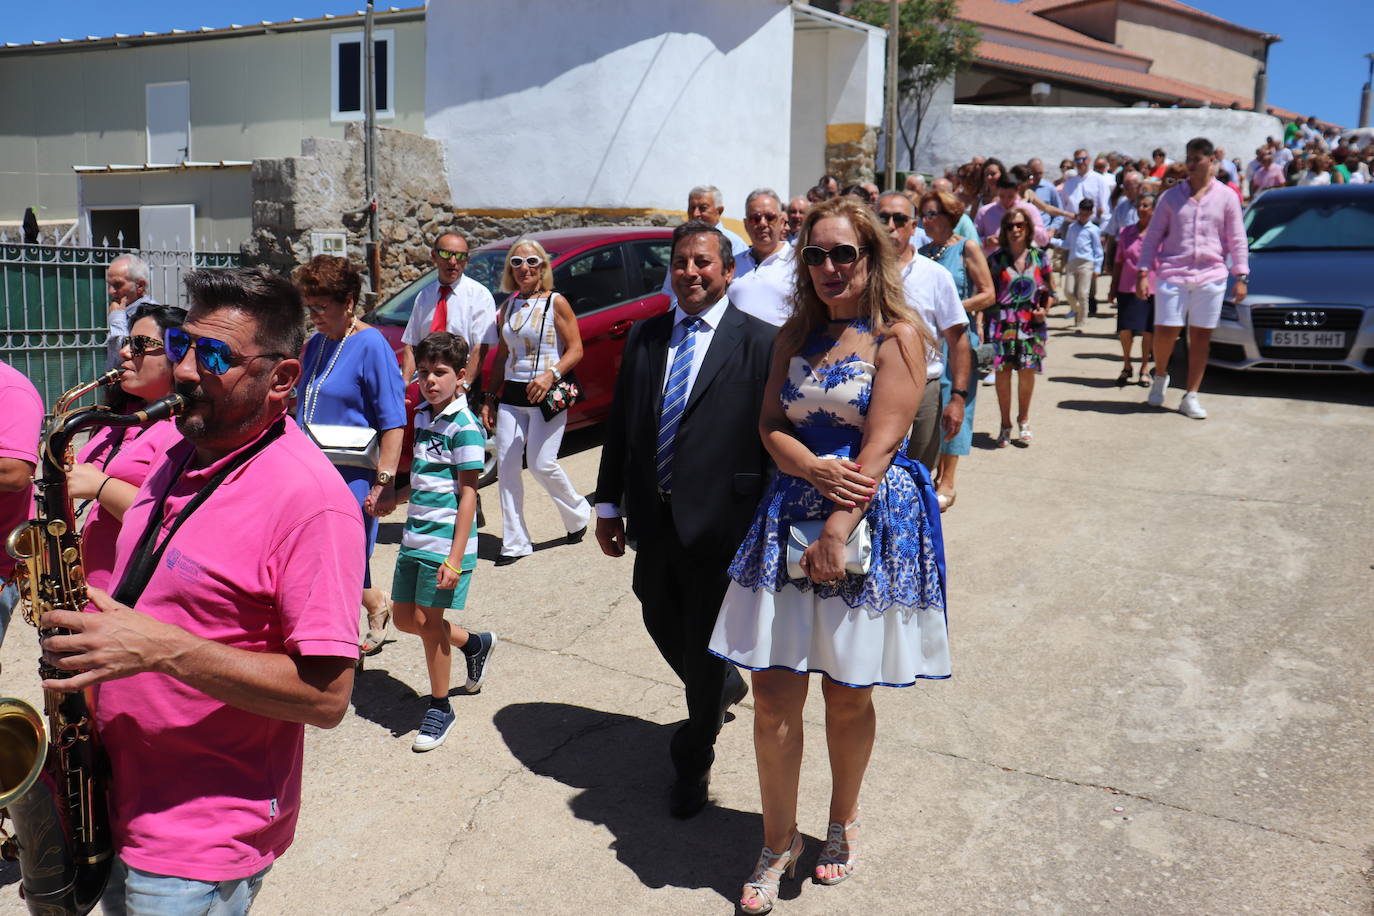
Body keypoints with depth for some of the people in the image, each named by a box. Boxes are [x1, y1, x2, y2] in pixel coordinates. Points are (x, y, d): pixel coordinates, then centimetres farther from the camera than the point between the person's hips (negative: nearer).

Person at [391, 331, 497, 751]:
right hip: (414, 536, 8)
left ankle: (440, 709, 17)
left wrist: (455, 558, -20)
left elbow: (468, 493, -16)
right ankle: (475, 643, 38)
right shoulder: (421, 417, 9)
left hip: (445, 540, -8)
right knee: (404, 617, 14)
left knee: (428, 620, -1)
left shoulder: (464, 426, -14)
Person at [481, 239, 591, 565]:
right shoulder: (509, 306, 12)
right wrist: (490, 398, 13)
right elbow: (502, 355, 17)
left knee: (541, 464, -7)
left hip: (546, 394, -5)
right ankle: (514, 542, 8)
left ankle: (577, 513, 22)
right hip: (511, 395, 6)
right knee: (506, 465, 0)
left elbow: (575, 349, -7)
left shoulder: (555, 303, -4)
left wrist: (551, 374, -23)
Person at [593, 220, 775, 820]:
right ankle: (725, 687, 49)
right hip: (653, 518, 5)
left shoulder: (761, 343, -7)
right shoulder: (644, 337, 8)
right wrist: (608, 504, 10)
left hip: (720, 522, -5)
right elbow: (620, 425, 11)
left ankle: (693, 760, 30)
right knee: (661, 624, 18)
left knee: (704, 643, 7)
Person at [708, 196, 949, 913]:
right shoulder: (796, 334, 10)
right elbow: (770, 425, 5)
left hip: (872, 519, -4)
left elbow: (880, 442, -14)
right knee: (773, 694, 3)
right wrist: (816, 470, -15)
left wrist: (838, 530, -20)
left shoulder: (897, 335, -6)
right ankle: (778, 842, 21)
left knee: (848, 694, 10)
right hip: (790, 517, 4)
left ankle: (842, 824, 34)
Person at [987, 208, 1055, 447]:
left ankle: (1023, 420, 21)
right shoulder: (995, 259, 4)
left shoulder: (1039, 257, 7)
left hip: (1031, 323, 1)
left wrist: (1045, 309, -5)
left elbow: (1050, 290, 13)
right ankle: (1005, 425, 10)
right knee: (1003, 370, -3)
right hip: (1002, 323, -1)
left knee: (1027, 371, 1)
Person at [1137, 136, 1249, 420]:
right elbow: (1153, 236, 6)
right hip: (1172, 273, 0)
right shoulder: (1171, 196, 6)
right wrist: (1144, 273, -3)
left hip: (1210, 275, 1)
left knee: (1201, 335, 3)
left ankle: (1191, 397, 9)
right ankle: (1160, 376, 23)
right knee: (1166, 330, -6)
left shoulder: (1226, 197, 6)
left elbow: (1237, 239, 6)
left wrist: (1241, 276, -1)